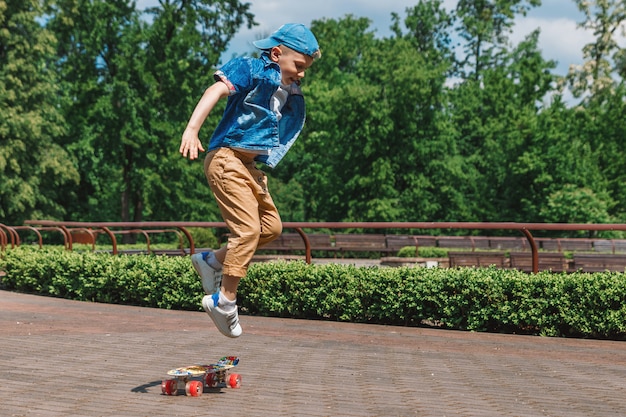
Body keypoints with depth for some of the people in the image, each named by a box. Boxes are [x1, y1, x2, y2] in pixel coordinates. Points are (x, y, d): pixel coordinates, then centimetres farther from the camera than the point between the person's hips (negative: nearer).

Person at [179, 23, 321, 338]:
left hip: (251, 166, 9)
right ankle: (224, 299, -8)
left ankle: (213, 261, 20)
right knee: (248, 229, -14)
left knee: (272, 226, 11)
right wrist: (192, 128, -37)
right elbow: (216, 91, -24)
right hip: (227, 158, -9)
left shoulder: (292, 97, 13)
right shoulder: (252, 70, -10)